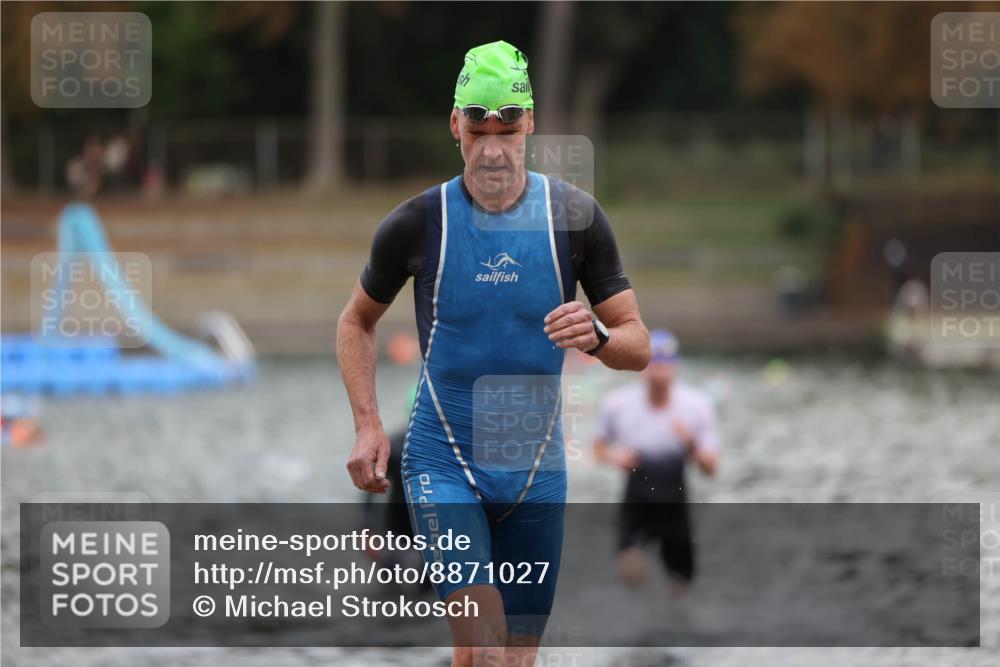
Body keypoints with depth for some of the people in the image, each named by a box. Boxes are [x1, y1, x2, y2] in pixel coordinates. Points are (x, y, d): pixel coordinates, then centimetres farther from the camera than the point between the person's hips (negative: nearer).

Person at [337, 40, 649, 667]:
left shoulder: (575, 216, -2)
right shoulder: (418, 223, -5)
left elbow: (638, 344, 1)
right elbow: (358, 320, 12)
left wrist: (596, 335, -22)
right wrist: (368, 425, -1)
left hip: (536, 468, 3)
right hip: (442, 463, -2)